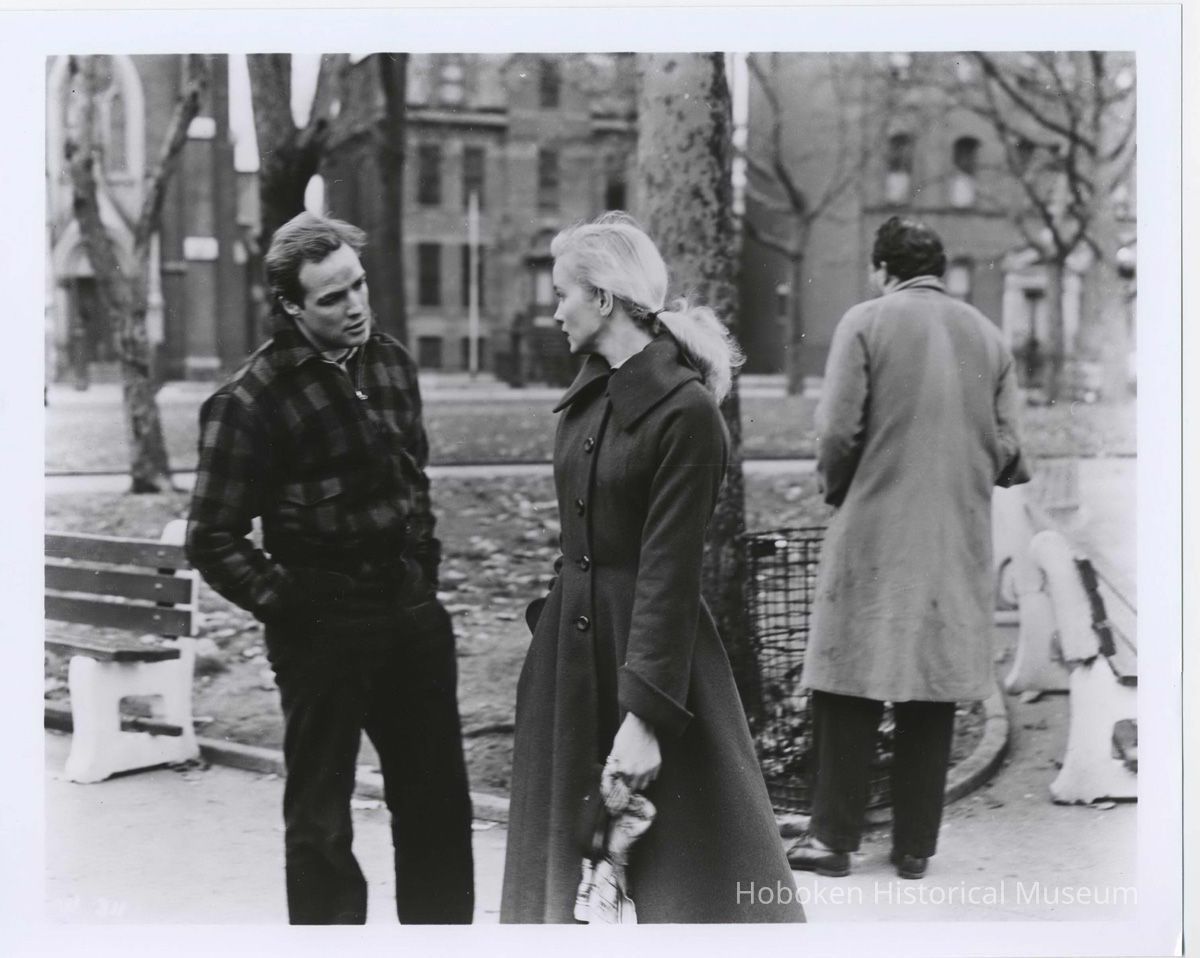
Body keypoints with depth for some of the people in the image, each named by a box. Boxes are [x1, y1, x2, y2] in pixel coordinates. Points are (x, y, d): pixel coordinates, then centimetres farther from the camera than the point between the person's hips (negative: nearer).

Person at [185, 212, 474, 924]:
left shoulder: (391, 361, 6)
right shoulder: (252, 399, -13)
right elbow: (213, 539, -10)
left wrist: (426, 564, 12)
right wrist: (285, 601, -14)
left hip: (411, 605, 6)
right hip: (324, 622, -6)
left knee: (438, 800, 14)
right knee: (321, 814, 6)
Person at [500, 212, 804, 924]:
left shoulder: (685, 410, -17)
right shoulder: (590, 392, 7)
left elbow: (669, 571, -20)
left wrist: (644, 715, -22)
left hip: (652, 645, -8)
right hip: (571, 644, 8)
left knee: (692, 870, 1)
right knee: (565, 852, 15)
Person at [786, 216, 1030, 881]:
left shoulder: (865, 322, -3)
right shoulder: (987, 335, 8)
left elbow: (838, 431, -9)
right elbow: (1007, 450, 5)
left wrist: (836, 489, 9)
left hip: (875, 533, -3)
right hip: (959, 541, 4)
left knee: (850, 691, 4)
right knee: (933, 695, 8)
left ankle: (834, 838, 7)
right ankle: (915, 846, 13)